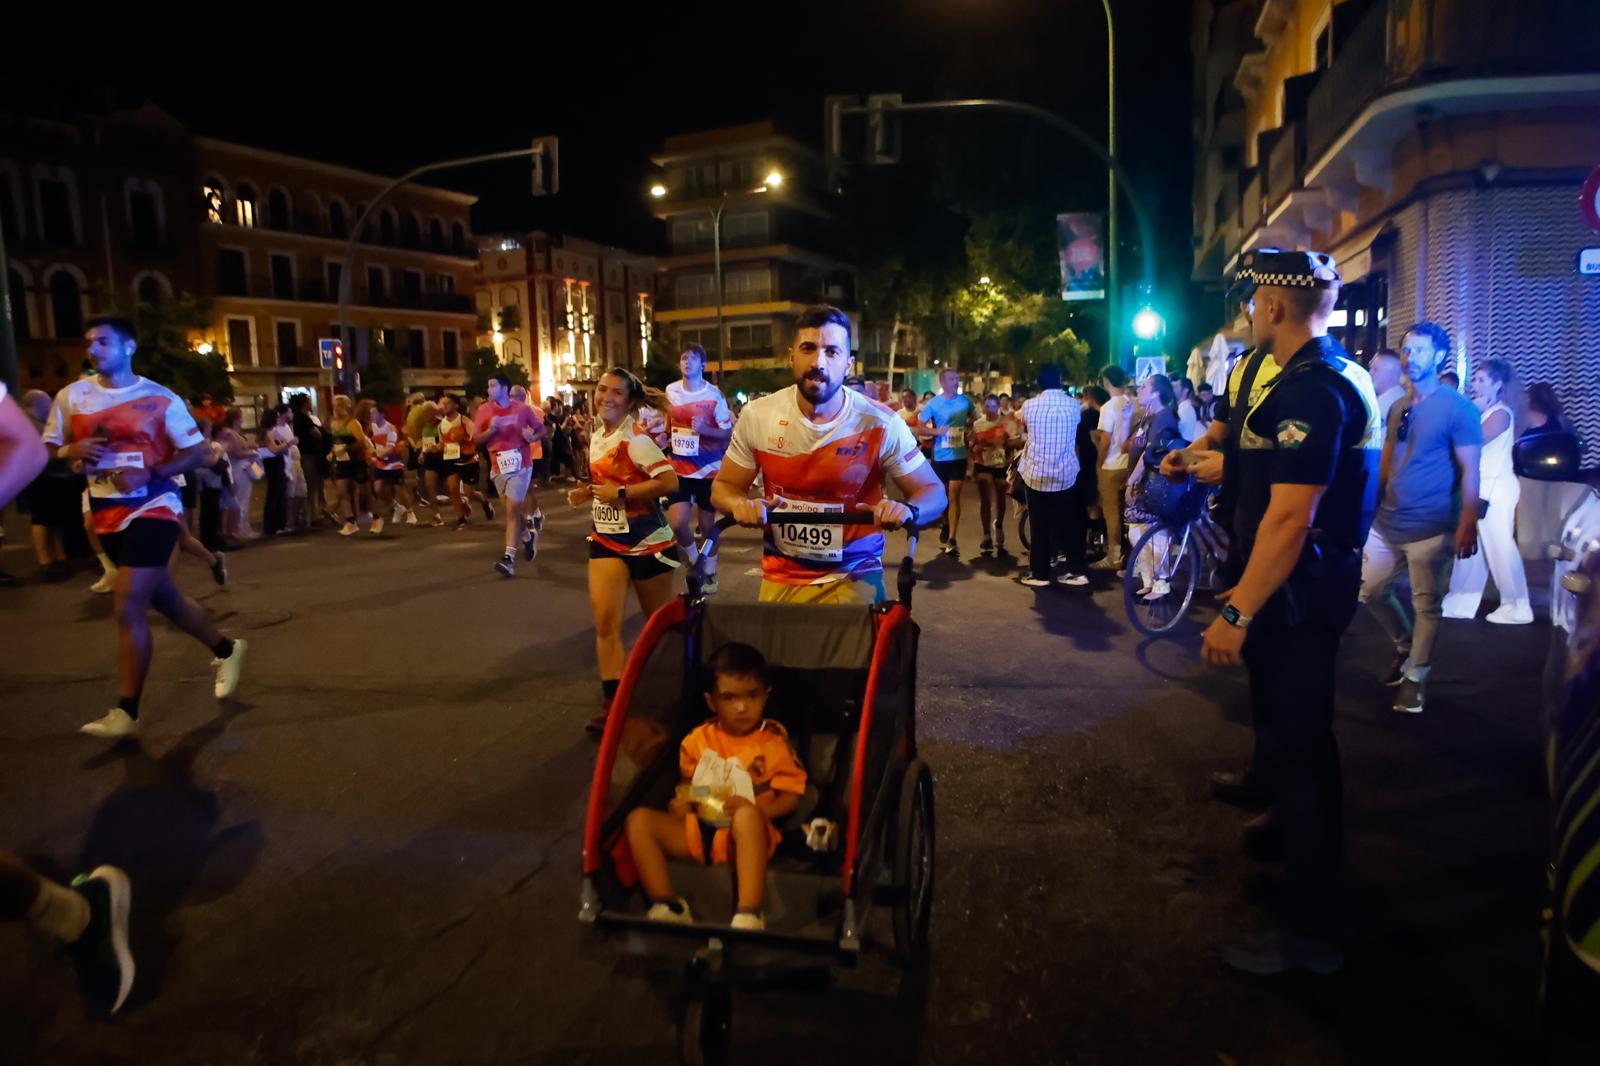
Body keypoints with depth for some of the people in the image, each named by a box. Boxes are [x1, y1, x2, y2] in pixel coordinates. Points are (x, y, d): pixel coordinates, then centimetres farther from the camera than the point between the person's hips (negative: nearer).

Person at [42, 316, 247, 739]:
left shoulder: (159, 399, -5)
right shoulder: (71, 396, 6)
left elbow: (196, 451, -4)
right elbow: (47, 451, 10)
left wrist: (151, 474, -18)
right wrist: (72, 451, -13)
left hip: (151, 509, -6)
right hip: (107, 514, 6)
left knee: (129, 609, -11)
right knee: (163, 597, 16)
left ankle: (126, 712, -3)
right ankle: (225, 649, 38)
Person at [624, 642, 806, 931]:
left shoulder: (775, 741, 0)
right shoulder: (698, 740, 10)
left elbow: (791, 795, -1)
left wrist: (757, 810, -20)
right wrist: (681, 803, -5)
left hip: (746, 834, -4)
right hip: (697, 830, 4)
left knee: (747, 816, -39)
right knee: (639, 819, -15)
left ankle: (748, 915, -44)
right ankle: (667, 906, -22)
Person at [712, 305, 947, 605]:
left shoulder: (880, 425, -15)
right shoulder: (757, 416, -8)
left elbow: (933, 490, -6)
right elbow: (723, 486, 3)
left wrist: (907, 510, -29)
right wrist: (739, 504, -21)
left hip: (853, 579, -2)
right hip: (780, 579, 2)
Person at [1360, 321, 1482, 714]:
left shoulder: (1458, 408, -9)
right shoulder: (1397, 408, 11)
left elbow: (1470, 471, -12)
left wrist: (1468, 524, -18)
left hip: (1430, 529, -6)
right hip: (1386, 523, 6)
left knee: (1426, 605, 3)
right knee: (1371, 592, 12)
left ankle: (1416, 677, 16)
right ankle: (1405, 647, 36)